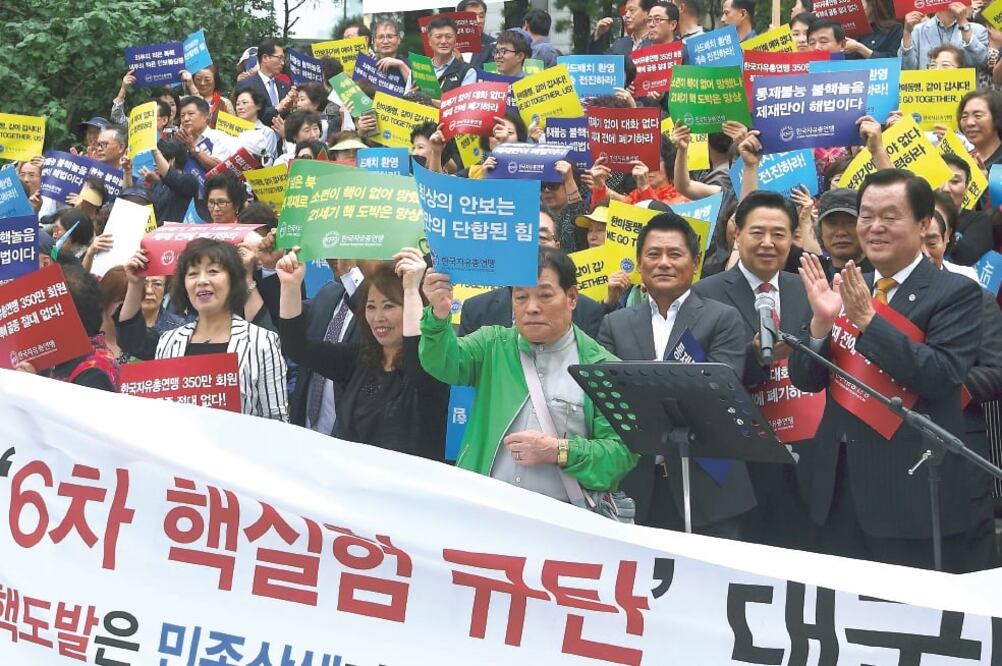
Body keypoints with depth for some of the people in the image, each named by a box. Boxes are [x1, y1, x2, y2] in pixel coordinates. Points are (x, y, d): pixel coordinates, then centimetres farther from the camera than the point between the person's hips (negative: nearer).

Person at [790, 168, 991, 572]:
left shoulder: (956, 293, -5)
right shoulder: (843, 292, 11)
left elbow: (941, 376, -18)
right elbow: (805, 380, 6)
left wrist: (867, 319, -21)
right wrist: (821, 321, -12)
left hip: (915, 490, -5)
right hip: (840, 489, 5)